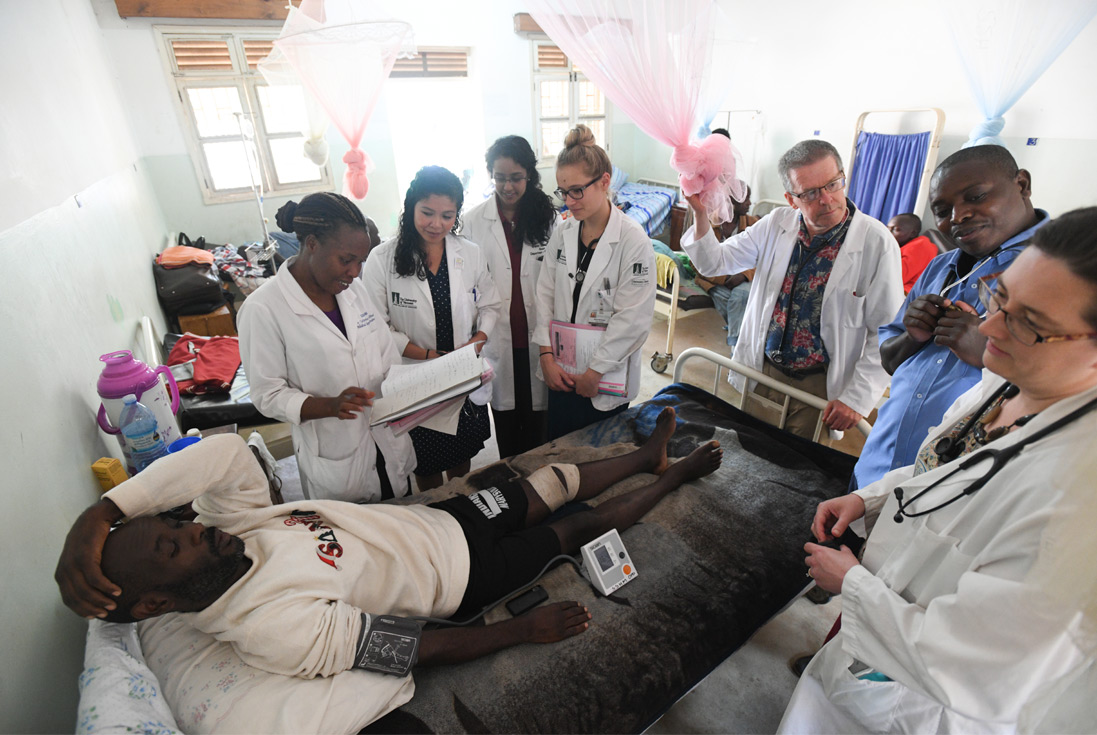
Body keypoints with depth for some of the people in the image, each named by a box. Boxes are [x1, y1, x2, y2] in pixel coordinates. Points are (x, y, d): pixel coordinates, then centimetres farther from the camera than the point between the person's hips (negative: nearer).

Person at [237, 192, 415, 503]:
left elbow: (388, 355, 7)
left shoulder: (353, 288, 2)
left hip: (389, 444, 5)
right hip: (335, 462, -5)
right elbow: (268, 395, -12)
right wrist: (330, 406, -28)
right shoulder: (263, 309, -16)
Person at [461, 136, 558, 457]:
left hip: (537, 334, 0)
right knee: (505, 412, 14)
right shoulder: (473, 220, -1)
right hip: (497, 337, 0)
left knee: (536, 418, 11)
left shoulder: (548, 216, -1)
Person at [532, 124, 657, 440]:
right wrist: (546, 355, -4)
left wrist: (594, 372, -13)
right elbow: (545, 293, 4)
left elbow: (632, 319, -16)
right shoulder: (562, 233, 2)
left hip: (606, 379, -4)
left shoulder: (633, 241, -14)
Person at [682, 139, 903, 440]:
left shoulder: (876, 242, -13)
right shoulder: (778, 225, -2)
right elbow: (714, 262, 0)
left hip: (820, 385, -3)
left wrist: (857, 398, -15)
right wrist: (700, 212, -16)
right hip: (764, 372, 3)